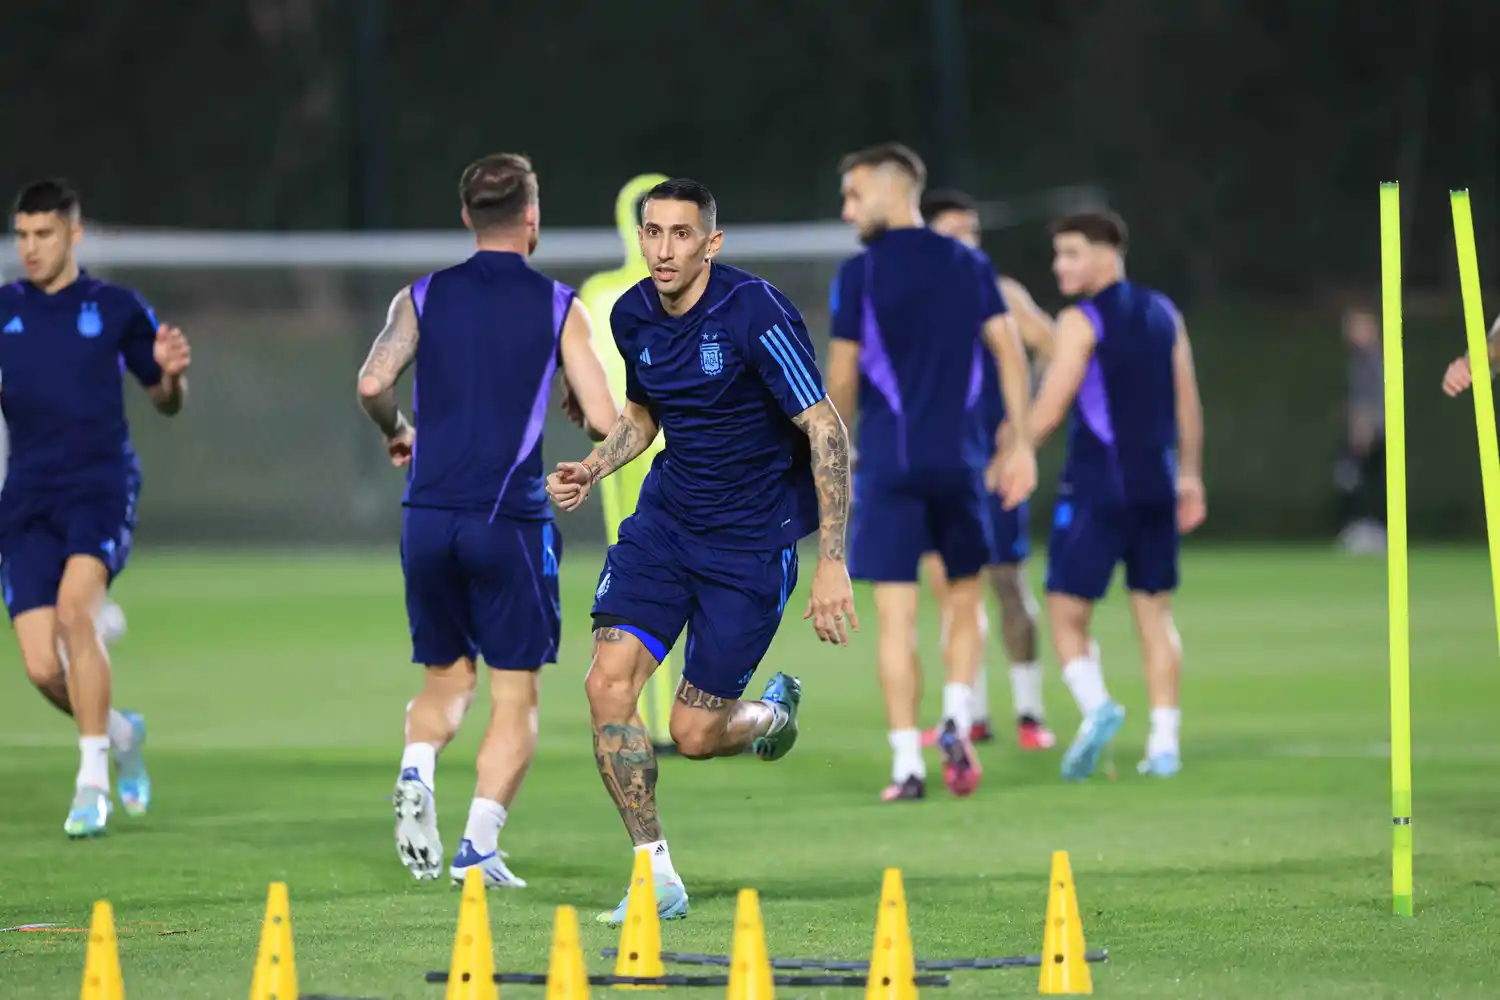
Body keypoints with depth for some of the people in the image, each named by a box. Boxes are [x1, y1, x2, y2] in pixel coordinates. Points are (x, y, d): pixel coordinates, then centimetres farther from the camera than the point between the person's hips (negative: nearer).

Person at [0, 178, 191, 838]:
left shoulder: (116, 309, 6)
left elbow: (165, 401, 13)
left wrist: (172, 374, -9)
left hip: (101, 486, -3)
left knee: (75, 608, -29)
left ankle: (93, 783, -22)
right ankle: (119, 733, 27)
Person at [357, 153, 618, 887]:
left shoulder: (423, 297, 7)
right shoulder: (559, 308, 1)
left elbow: (373, 382, -8)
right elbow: (605, 422, -4)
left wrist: (396, 433, 13)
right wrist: (576, 405, 19)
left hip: (427, 516, 3)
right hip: (510, 518, -3)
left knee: (447, 675, 19)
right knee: (514, 696, 4)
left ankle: (416, 772, -10)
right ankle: (479, 845, -10)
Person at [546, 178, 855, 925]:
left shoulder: (755, 312, -20)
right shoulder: (633, 317, 0)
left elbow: (826, 431, -19)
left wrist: (832, 562, -22)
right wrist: (592, 470, 0)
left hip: (751, 538, -5)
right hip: (665, 519, 5)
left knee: (693, 734, -3)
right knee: (608, 683, -14)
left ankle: (771, 713, 34)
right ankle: (655, 874, -1)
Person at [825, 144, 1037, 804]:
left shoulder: (859, 273, -3)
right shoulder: (970, 266, 8)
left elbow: (841, 382, -2)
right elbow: (1010, 353, 2)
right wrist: (1022, 444, 5)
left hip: (889, 463, -3)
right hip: (959, 461, 3)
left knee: (897, 617, -1)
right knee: (964, 599, 18)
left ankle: (907, 764, -6)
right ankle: (956, 721, -3)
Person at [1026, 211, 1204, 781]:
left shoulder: (1081, 322, -9)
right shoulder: (1164, 314, 10)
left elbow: (1048, 413, -11)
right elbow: (1188, 404, 13)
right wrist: (1190, 477, 21)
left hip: (1097, 486, -6)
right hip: (1157, 486, 6)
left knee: (1067, 612, 1)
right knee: (1154, 614, 11)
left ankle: (1096, 706, -24)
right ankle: (1164, 742, 5)